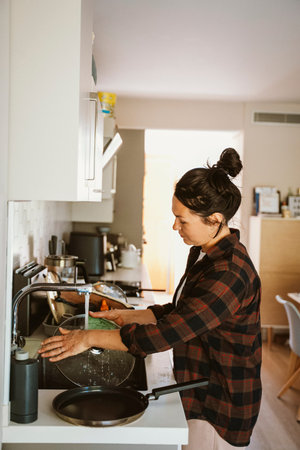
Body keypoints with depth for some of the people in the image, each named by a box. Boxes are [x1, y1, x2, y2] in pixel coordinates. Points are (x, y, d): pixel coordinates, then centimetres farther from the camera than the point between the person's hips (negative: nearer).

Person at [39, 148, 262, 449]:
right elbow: (178, 312, 11)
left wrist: (90, 338, -25)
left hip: (223, 405, -8)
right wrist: (126, 316, 1)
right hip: (201, 393, 8)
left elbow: (166, 333, -32)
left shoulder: (230, 275, -30)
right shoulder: (202, 254, 1)